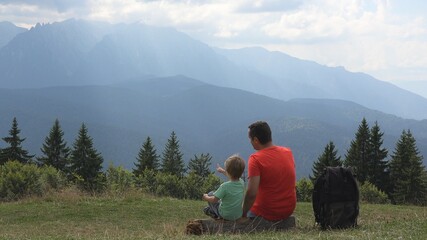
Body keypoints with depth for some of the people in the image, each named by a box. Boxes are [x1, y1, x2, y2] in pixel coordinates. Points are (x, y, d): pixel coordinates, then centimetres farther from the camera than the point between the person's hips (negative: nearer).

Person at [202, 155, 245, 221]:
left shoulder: (225, 186, -29)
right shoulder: (242, 183, -10)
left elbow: (214, 200, -19)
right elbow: (233, 177, 15)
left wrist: (206, 197, 2)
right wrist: (223, 171, 29)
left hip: (225, 215, -5)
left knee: (210, 194, 14)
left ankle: (215, 213, 25)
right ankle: (212, 210, 37)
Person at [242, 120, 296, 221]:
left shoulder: (255, 159, -20)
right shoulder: (288, 152, 0)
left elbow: (251, 193, -27)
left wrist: (243, 213, -13)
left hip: (267, 214, -6)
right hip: (289, 210, 6)